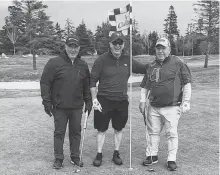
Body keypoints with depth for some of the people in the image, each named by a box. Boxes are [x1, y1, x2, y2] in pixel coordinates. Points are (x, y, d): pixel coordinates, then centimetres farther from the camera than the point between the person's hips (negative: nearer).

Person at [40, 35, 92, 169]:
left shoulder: (83, 65, 7)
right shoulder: (54, 63, -7)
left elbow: (87, 86, 15)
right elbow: (45, 83, -7)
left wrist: (88, 101, 11)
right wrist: (47, 101, -10)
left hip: (77, 107, 4)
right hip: (59, 107, -3)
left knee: (76, 132, 12)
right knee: (59, 132, 7)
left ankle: (75, 157, 27)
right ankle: (58, 158, 21)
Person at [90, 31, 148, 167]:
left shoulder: (128, 61, 4)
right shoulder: (102, 60, -7)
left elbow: (144, 69, 12)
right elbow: (93, 81, -5)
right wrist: (94, 99, -10)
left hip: (122, 101, 3)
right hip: (104, 100, -3)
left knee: (119, 129, 13)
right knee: (102, 129, 6)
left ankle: (116, 154, 29)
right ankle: (99, 155, 20)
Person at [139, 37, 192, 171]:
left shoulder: (178, 63, -3)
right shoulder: (152, 66, 11)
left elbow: (187, 84, -4)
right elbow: (145, 86, 18)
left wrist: (186, 102, -10)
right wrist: (143, 101, 8)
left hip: (172, 107, -5)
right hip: (153, 107, 5)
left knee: (172, 133, 2)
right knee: (153, 132, 12)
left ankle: (172, 159, 13)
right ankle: (152, 155, 26)